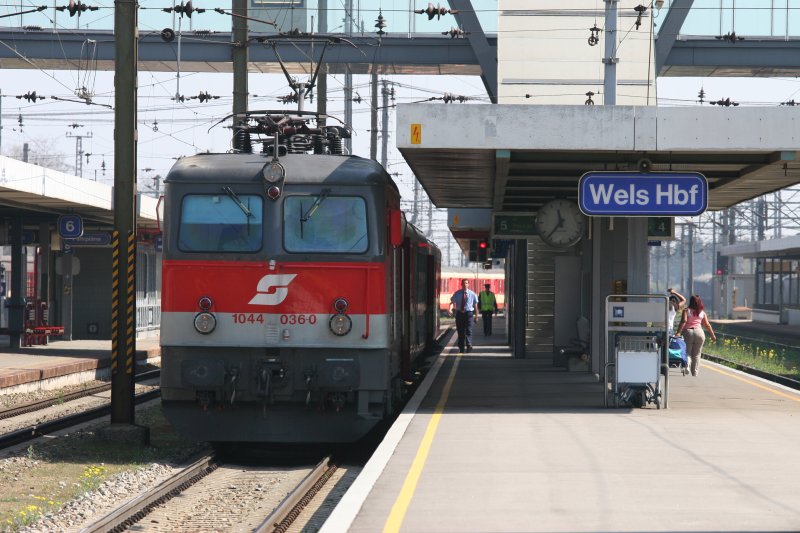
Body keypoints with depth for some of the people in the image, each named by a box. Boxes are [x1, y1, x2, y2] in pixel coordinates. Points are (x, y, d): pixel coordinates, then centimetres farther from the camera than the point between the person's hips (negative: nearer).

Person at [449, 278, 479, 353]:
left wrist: (476, 316, 7)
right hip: (459, 313, 2)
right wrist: (450, 309, -23)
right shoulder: (457, 293, 4)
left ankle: (469, 345, -23)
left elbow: (475, 305, 7)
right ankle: (461, 347, 14)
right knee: (460, 331, 6)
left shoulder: (472, 294, 2)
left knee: (468, 330, -14)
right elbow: (452, 302, -3)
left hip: (468, 313, -2)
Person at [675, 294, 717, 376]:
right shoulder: (702, 313, 11)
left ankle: (687, 365, -23)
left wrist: (678, 332, -14)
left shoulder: (686, 310, 4)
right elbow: (707, 325, 9)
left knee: (687, 352, 6)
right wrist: (712, 335, 18)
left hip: (688, 331, -2)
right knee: (696, 354, 10)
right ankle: (695, 372, 7)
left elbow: (683, 321, -10)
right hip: (699, 332, 2)